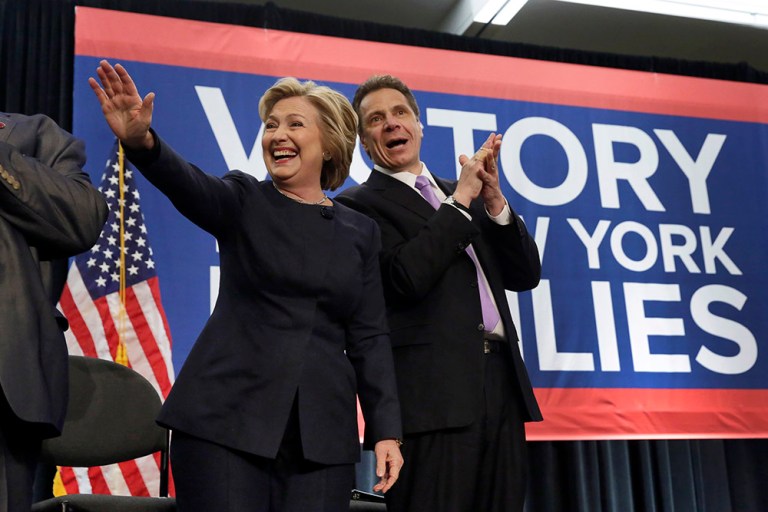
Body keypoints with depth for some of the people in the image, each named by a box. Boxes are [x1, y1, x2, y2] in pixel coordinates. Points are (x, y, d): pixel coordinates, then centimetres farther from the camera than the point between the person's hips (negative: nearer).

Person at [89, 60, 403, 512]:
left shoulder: (361, 231, 10)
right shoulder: (244, 200, 4)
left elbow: (369, 338, 8)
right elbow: (189, 185, -19)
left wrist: (385, 430, 1)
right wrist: (141, 141, -39)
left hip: (322, 430, 2)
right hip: (227, 419, -2)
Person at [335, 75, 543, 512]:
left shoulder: (462, 194, 20)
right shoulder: (359, 205, 2)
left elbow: (526, 275, 15)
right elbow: (407, 278, -14)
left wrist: (493, 200, 0)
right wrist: (461, 198, -8)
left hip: (502, 383, 6)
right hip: (433, 393, -6)